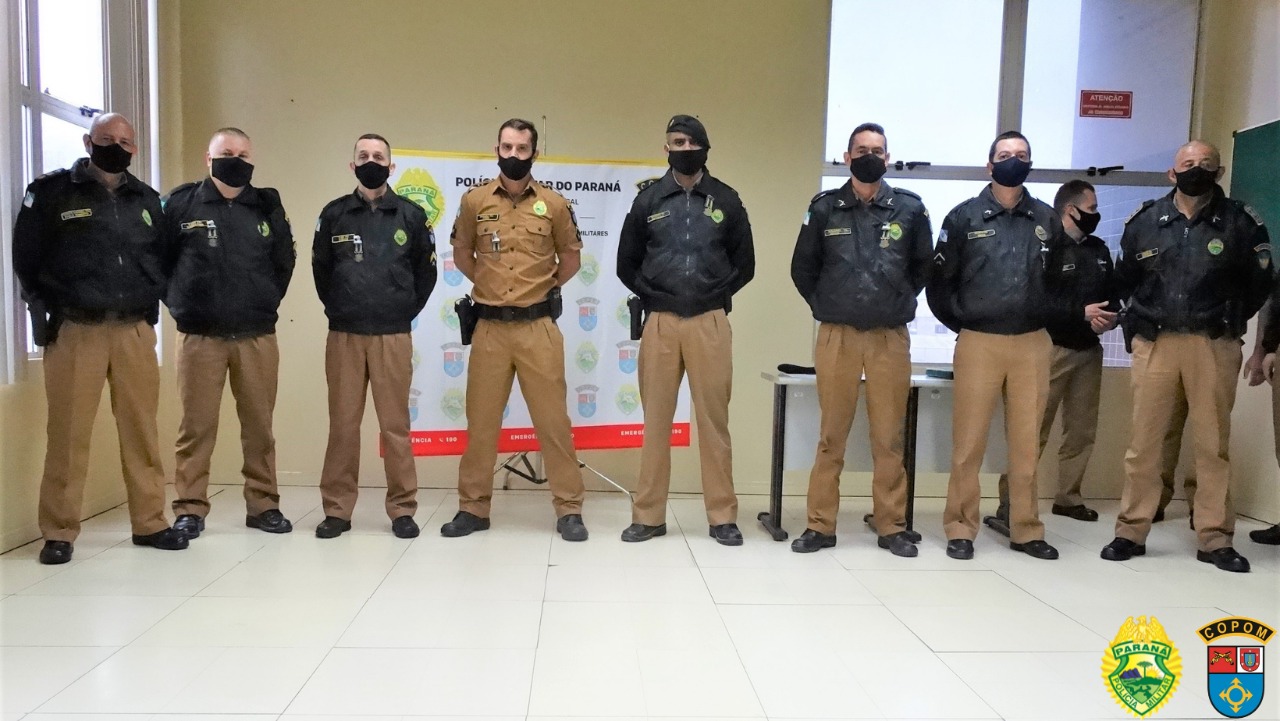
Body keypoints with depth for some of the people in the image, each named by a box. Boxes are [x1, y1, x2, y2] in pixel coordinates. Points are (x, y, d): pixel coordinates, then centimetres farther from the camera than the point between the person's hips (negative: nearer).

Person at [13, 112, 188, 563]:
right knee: (69, 433, -1)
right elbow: (26, 259, 4)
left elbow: (161, 260, 21)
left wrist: (151, 308, 10)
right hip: (73, 330, -3)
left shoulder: (146, 200, 14)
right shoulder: (51, 192, 3)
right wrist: (43, 311, -1)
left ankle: (150, 522, 13)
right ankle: (59, 532, 9)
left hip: (134, 331, 3)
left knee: (142, 429, 4)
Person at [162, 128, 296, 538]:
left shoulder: (268, 206, 8)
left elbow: (284, 262, 16)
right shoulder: (181, 203, 2)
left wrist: (266, 302, 10)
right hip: (199, 335, -1)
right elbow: (158, 259, 6)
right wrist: (180, 304, 4)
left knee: (259, 424, 6)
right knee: (196, 425, 2)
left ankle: (263, 504, 16)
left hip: (258, 336, 2)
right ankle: (190, 509, 12)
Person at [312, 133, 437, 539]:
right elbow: (320, 269, 16)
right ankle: (337, 509, 14)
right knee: (343, 423, 5)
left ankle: (402, 509, 10)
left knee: (395, 424, 2)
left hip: (393, 336, -1)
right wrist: (336, 309, 10)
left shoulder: (411, 215, 4)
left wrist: (406, 312, 6)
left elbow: (426, 271, 10)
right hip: (344, 336, 1)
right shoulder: (334, 214, 6)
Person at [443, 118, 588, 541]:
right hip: (489, 328, 1)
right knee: (481, 420, 7)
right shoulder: (473, 201, 5)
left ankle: (569, 509, 11)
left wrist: (541, 291, 11)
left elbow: (571, 259, 13)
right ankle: (473, 507, 20)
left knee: (553, 420, 2)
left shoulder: (555, 204, 2)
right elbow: (462, 255, 17)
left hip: (538, 327, -1)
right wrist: (491, 286, 14)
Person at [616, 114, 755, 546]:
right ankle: (649, 515, 13)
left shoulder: (726, 200, 8)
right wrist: (652, 298, 1)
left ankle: (722, 517, 11)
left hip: (710, 323, 0)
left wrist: (717, 296, 0)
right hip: (660, 322, 1)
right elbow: (627, 264, 11)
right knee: (656, 420, 4)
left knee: (714, 420, 2)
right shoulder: (648, 200, 8)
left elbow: (744, 264, 10)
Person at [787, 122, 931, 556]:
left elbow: (924, 267, 15)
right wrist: (824, 307, 7)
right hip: (837, 336, 0)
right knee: (831, 435, 4)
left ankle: (892, 527, 16)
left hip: (891, 338, 0)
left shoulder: (910, 208, 3)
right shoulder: (824, 208, 3)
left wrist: (900, 303, 11)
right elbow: (803, 269, 11)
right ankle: (821, 525, 13)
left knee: (889, 437, 6)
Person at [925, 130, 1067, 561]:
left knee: (1027, 442, 8)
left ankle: (1026, 530, 19)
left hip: (1032, 344, 3)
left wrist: (1047, 315, 9)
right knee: (969, 441, 0)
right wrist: (959, 322, 0)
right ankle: (961, 529, 10)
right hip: (978, 343, -2)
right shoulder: (964, 217, 3)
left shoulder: (1047, 220, 10)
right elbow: (940, 281, 3)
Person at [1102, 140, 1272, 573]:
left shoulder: (1241, 222, 4)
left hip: (1214, 346, 0)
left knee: (1213, 443, 4)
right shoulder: (1144, 220, 7)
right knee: (1143, 442, 2)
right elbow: (1124, 281, 14)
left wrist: (1229, 321, 7)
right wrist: (1136, 326, 9)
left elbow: (1259, 284, 10)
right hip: (1154, 343, 0)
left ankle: (1215, 539, 13)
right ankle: (1131, 532, 10)